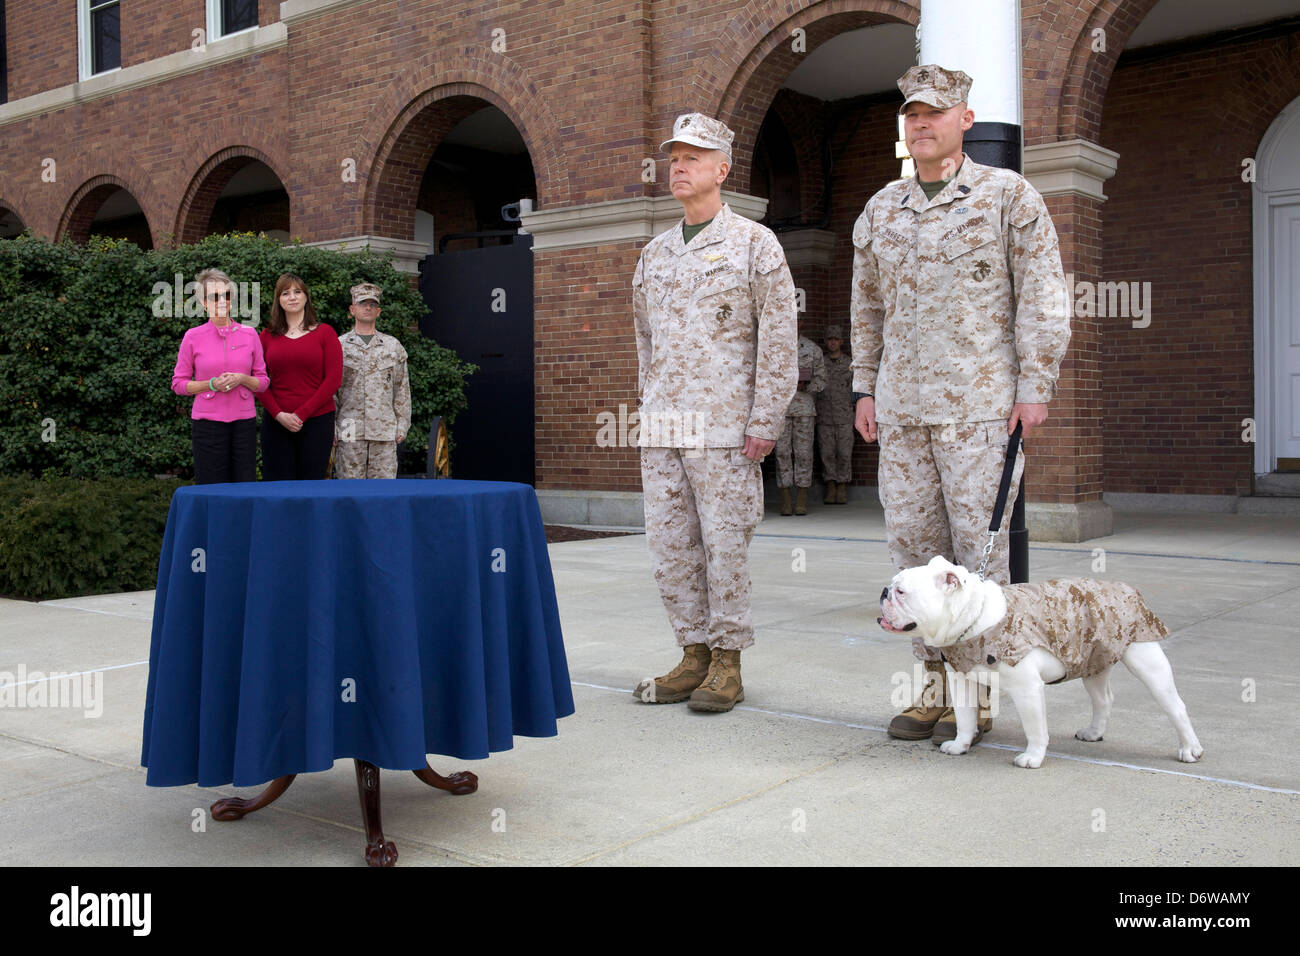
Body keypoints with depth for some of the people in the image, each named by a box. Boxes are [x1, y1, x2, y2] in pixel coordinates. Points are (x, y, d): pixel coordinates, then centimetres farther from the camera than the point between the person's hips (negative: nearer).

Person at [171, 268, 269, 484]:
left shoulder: (249, 335, 6)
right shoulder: (193, 337, 1)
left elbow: (263, 382, 10)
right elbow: (178, 383, 5)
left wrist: (242, 379, -10)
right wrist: (211, 384, -11)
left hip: (244, 420, 2)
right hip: (207, 422, -2)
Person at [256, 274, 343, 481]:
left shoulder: (324, 333, 3)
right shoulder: (267, 336, 9)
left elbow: (333, 379, -4)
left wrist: (301, 414, -9)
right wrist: (279, 414, -9)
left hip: (316, 421, -2)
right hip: (276, 423, 2)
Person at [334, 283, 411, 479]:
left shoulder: (393, 346, 12)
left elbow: (402, 389, 13)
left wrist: (402, 426, 6)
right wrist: (330, 428, 0)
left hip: (385, 431, 1)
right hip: (350, 432, -1)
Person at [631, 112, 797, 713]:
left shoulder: (753, 244, 0)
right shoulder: (654, 254, 17)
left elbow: (778, 339, -4)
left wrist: (765, 422, -11)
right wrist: (647, 406, 15)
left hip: (723, 426, -6)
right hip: (660, 431, 6)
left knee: (724, 542, -2)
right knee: (670, 544, 6)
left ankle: (727, 664, 8)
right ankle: (694, 655, 17)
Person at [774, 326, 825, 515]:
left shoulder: (812, 348, 6)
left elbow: (820, 380, 8)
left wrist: (804, 386, -9)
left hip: (804, 408, 0)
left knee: (803, 452, -1)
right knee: (782, 452, -2)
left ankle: (802, 501, 5)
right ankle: (785, 501, 3)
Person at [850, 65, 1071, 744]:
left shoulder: (1009, 196, 1)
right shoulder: (880, 211, 14)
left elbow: (1042, 298, -2)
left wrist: (1034, 388, -9)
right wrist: (865, 389, 15)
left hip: (979, 405, -5)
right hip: (901, 406, 5)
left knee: (978, 542, -3)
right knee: (913, 541, 5)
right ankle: (937, 686, 16)